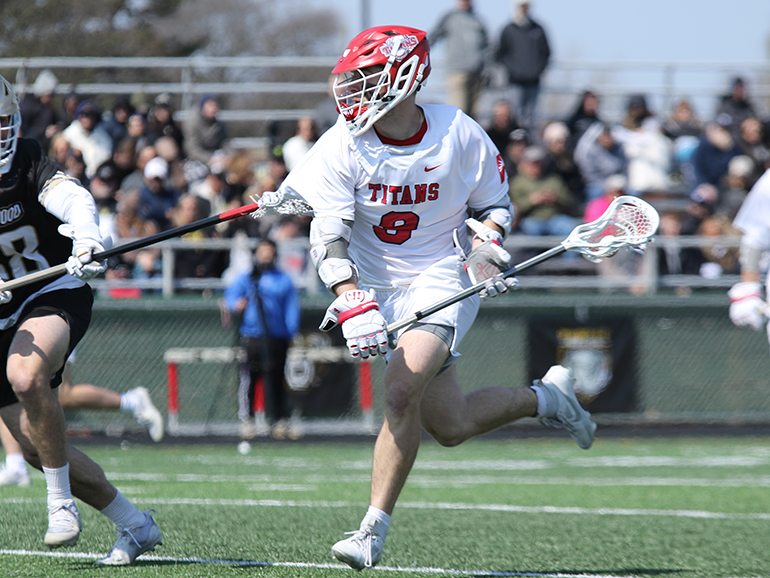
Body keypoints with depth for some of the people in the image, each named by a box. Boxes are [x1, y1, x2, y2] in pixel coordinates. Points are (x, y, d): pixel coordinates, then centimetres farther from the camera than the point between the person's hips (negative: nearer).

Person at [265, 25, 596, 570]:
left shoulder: (460, 135, -12)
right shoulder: (342, 145, -12)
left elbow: (494, 203, 7)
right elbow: (327, 235, -19)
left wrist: (487, 248, -15)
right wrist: (352, 303, -33)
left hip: (440, 280, -3)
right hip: (373, 285, 3)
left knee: (401, 393, -25)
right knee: (450, 425, 6)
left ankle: (374, 532, -16)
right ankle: (547, 396, 33)